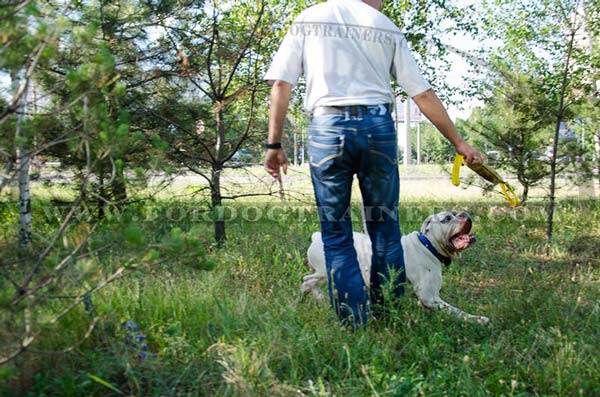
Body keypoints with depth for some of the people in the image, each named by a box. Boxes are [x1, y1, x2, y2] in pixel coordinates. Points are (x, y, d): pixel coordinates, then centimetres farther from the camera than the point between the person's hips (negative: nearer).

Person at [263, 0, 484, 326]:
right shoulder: (386, 27, 14)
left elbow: (281, 84, 4)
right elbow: (423, 94, 11)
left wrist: (274, 144, 5)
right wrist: (458, 142, 16)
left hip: (327, 126, -1)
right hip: (378, 126, 1)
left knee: (336, 233, 5)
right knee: (385, 229, 11)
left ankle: (354, 325, 2)